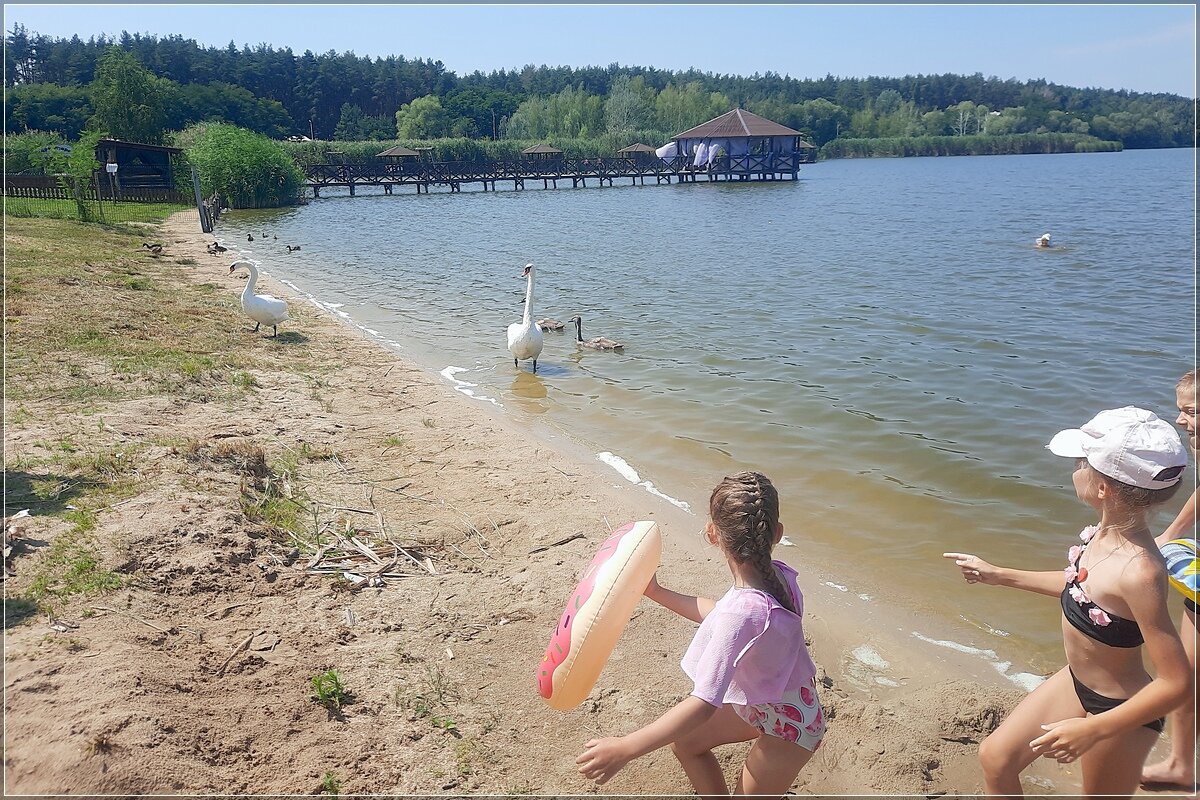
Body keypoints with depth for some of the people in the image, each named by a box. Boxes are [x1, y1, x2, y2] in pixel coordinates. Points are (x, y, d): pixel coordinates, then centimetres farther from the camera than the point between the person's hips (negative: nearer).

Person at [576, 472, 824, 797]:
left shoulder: (742, 611, -39)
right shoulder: (779, 575, -15)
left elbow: (704, 703, -41)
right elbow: (718, 614, 4)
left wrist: (625, 748, -39)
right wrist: (658, 593, 8)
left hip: (788, 725, -8)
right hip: (764, 700, 8)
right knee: (684, 741, 17)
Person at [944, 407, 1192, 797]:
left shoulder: (1139, 571, -35)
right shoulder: (1103, 533, -11)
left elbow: (1176, 683, -31)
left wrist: (1092, 729, -29)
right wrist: (999, 575, 15)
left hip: (1120, 711, -8)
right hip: (1075, 683, 8)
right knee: (995, 758, 15)